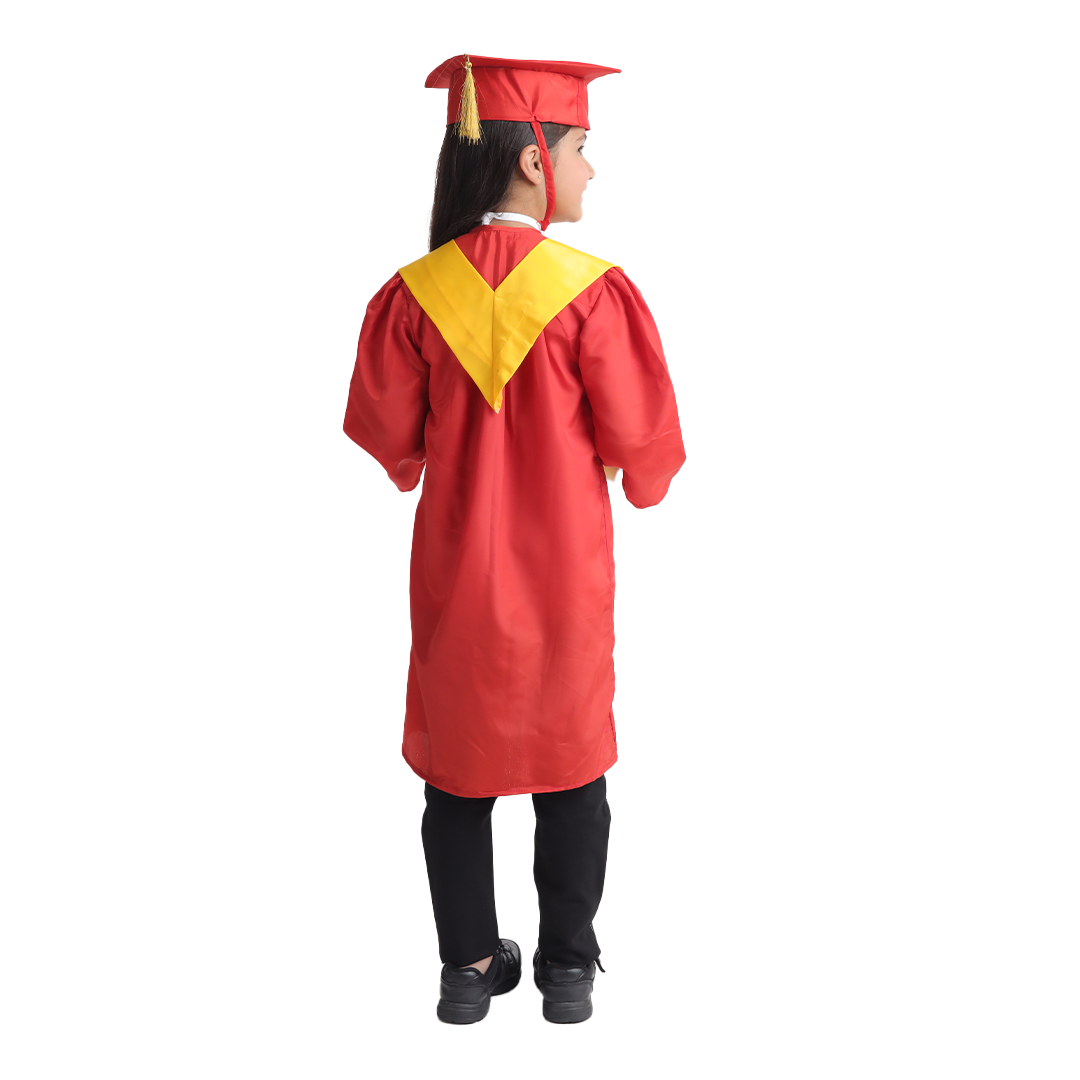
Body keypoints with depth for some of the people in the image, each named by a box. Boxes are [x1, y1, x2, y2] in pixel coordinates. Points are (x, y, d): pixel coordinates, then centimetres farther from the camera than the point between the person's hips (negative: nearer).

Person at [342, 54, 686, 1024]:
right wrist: (616, 461, 12)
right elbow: (641, 445, -12)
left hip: (455, 576, 2)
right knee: (570, 767, 14)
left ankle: (469, 968, 25)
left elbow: (387, 437, 0)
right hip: (565, 573, -2)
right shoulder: (593, 291, -17)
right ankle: (568, 969, 25)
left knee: (458, 768, 15)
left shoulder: (412, 293, -8)